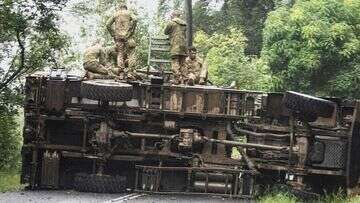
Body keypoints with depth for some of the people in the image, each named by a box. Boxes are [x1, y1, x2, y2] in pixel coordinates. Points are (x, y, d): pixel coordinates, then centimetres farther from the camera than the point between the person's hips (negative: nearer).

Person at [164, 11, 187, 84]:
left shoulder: (171, 23, 1)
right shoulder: (184, 24, 17)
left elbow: (165, 32, 10)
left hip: (175, 46, -6)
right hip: (183, 45, 6)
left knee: (175, 63, -8)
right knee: (182, 63, 6)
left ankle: (177, 79, -17)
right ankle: (181, 79, 3)